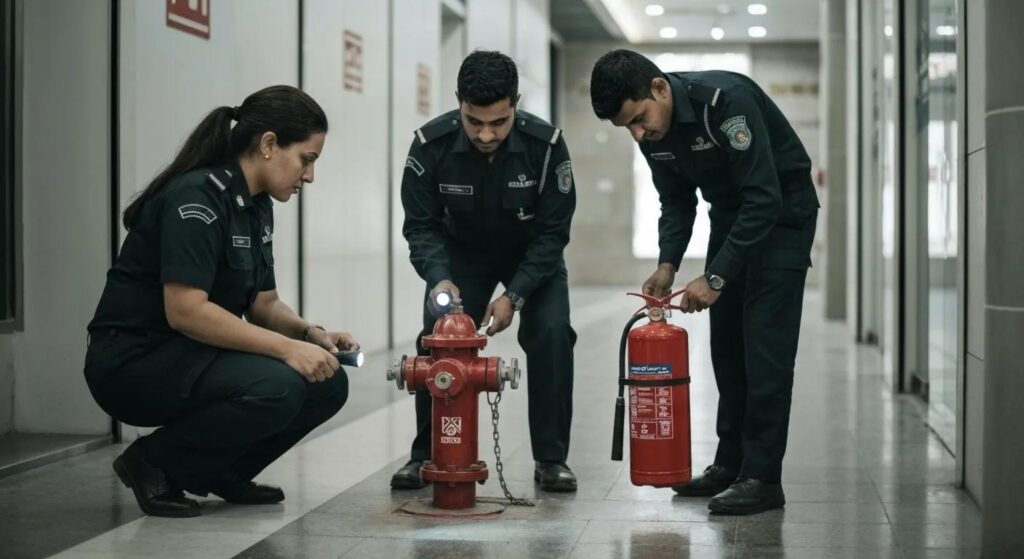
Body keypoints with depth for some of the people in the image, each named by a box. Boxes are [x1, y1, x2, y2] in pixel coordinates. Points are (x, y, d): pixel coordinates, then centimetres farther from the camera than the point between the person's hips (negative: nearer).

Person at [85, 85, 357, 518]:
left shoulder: (256, 206, 8)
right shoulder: (198, 197, -21)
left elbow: (263, 303, 13)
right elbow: (185, 310, -28)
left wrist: (310, 334, -7)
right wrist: (286, 347, -28)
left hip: (193, 357, 9)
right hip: (133, 361, -9)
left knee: (328, 384, -4)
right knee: (275, 388, -31)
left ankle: (220, 471, 9)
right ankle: (154, 463, -9)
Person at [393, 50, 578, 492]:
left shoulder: (546, 144, -30)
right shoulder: (431, 145, -27)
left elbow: (553, 231, -21)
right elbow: (421, 225, -18)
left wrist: (514, 295, -29)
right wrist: (439, 279, -36)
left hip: (532, 254, -1)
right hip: (462, 252, 1)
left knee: (551, 335, -19)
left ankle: (551, 458, -7)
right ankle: (427, 455, 3)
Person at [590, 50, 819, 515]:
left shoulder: (725, 100, -32)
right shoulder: (651, 129, -8)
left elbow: (765, 198, -33)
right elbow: (677, 201, 6)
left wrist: (716, 277, -32)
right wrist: (667, 264, -11)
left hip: (781, 210, -8)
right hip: (731, 211, 8)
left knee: (765, 344, -12)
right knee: (726, 343, 7)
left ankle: (762, 478, -10)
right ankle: (731, 463, 16)